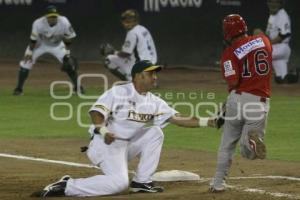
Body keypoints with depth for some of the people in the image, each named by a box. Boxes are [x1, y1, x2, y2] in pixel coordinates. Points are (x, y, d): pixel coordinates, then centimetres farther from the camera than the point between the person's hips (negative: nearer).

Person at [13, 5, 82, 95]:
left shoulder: (64, 23, -30)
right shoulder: (39, 23, -32)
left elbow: (68, 38, -16)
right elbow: (33, 39, -19)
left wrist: (67, 54, -15)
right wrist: (29, 52, -19)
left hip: (57, 45, 1)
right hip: (41, 44, -1)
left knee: (69, 63, -11)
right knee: (26, 62, -14)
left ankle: (77, 87, 7)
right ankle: (19, 88, -1)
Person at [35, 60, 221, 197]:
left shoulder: (155, 102, 8)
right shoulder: (118, 92, -11)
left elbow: (178, 118, 2)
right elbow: (96, 111, -20)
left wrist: (207, 122, -9)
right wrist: (102, 130, -39)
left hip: (127, 145, 8)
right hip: (105, 143, -8)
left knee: (155, 133, -2)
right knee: (119, 182, -26)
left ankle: (142, 182, 1)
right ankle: (67, 186, -18)